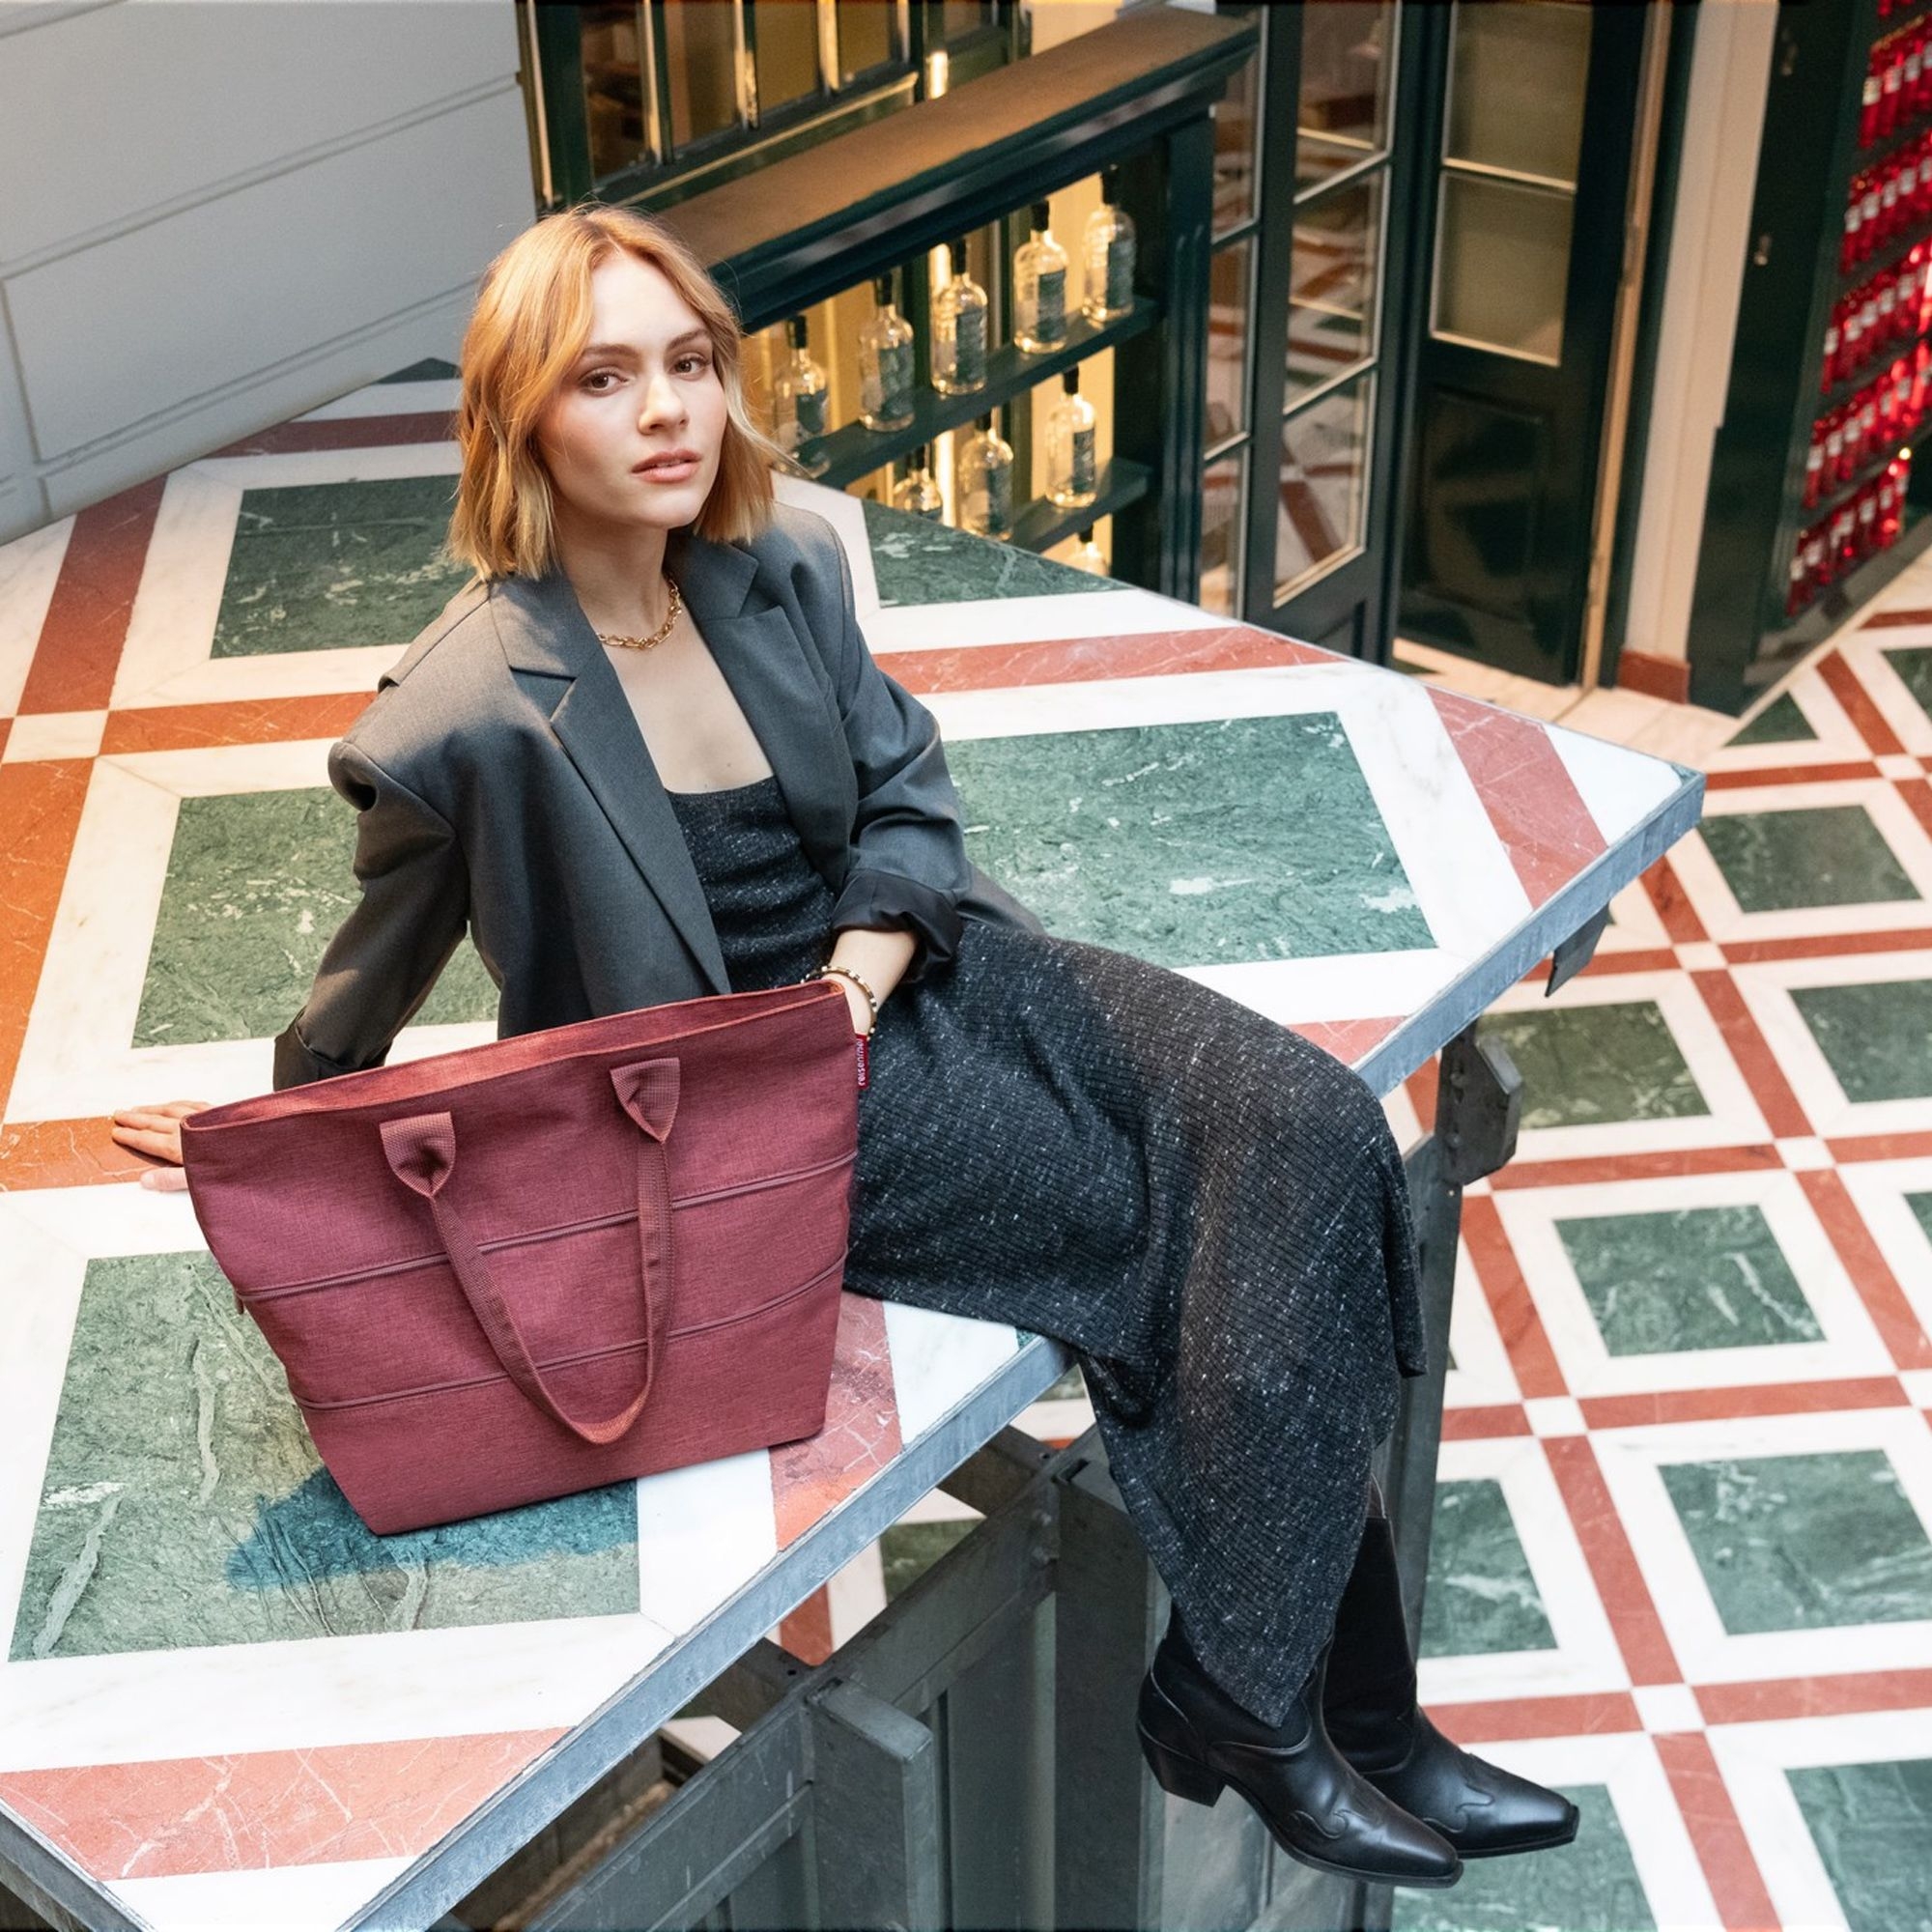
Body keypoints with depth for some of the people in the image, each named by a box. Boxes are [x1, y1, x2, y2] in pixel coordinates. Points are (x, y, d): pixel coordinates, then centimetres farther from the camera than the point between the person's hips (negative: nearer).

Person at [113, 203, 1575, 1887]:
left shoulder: (786, 566, -3)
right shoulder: (467, 718, -20)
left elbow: (911, 800, 7)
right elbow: (376, 974, -3)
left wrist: (853, 991, -10)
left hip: (906, 963, 7)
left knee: (1311, 1126, -13)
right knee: (1204, 1227, -17)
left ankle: (1255, 1695, -6)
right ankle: (1244, 1702, -1)